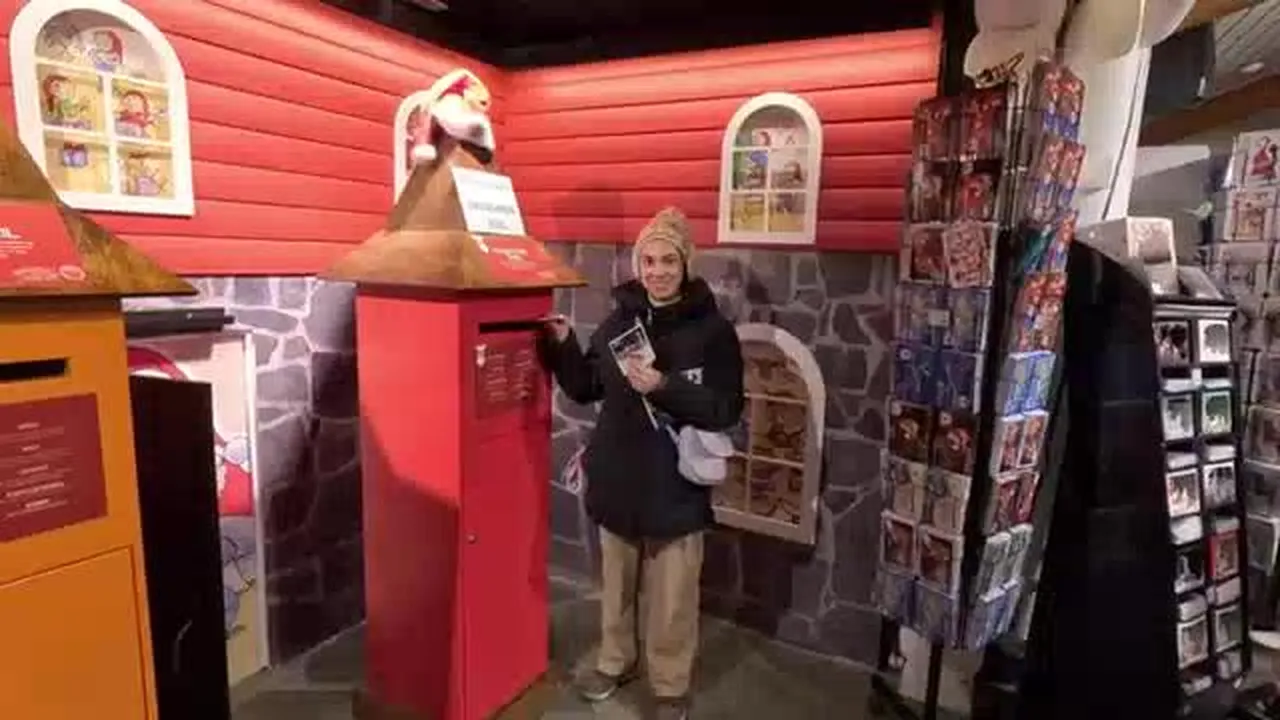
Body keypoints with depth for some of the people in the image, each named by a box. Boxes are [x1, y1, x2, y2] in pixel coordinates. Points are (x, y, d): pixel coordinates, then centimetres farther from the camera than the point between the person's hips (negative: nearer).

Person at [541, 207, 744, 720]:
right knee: (616, 581, 21)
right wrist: (563, 346, -8)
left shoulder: (713, 330, -10)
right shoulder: (619, 319, 2)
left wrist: (664, 387, -27)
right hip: (617, 477, 4)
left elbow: (726, 411, -16)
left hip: (675, 484, -4)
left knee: (671, 593, 11)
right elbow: (585, 389, 7)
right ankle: (616, 661, 44)